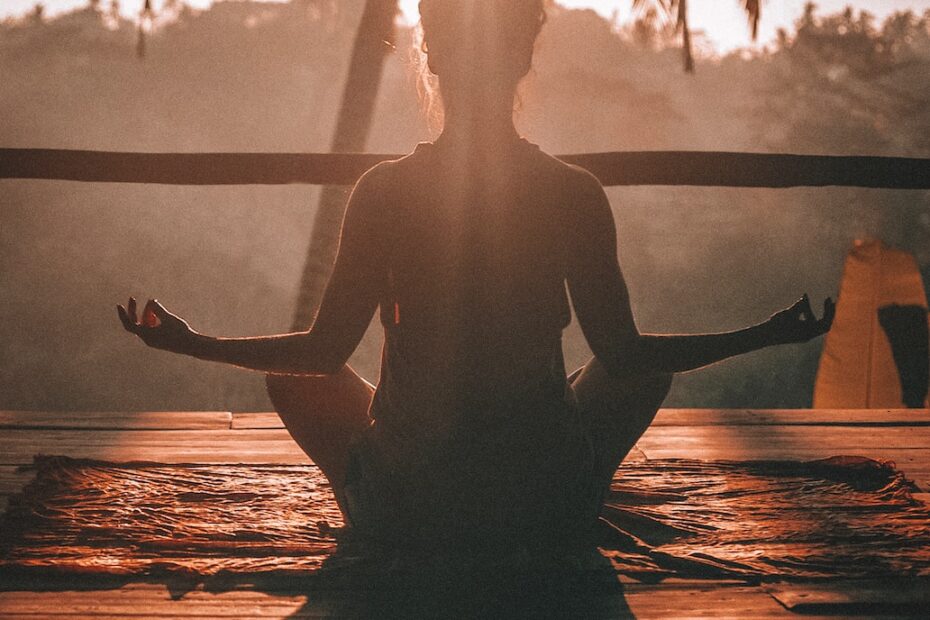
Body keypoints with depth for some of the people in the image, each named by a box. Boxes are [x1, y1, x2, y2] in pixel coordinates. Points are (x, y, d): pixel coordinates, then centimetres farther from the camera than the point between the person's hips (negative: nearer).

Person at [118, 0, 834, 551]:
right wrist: (765, 335, 11)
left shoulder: (383, 191, -11)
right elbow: (623, 353, -3)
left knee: (295, 379, 27)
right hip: (552, 506, 1)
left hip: (404, 508, 0)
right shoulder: (576, 194, -10)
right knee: (646, 371, 29)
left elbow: (325, 351, -4)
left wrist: (193, 343, 12)